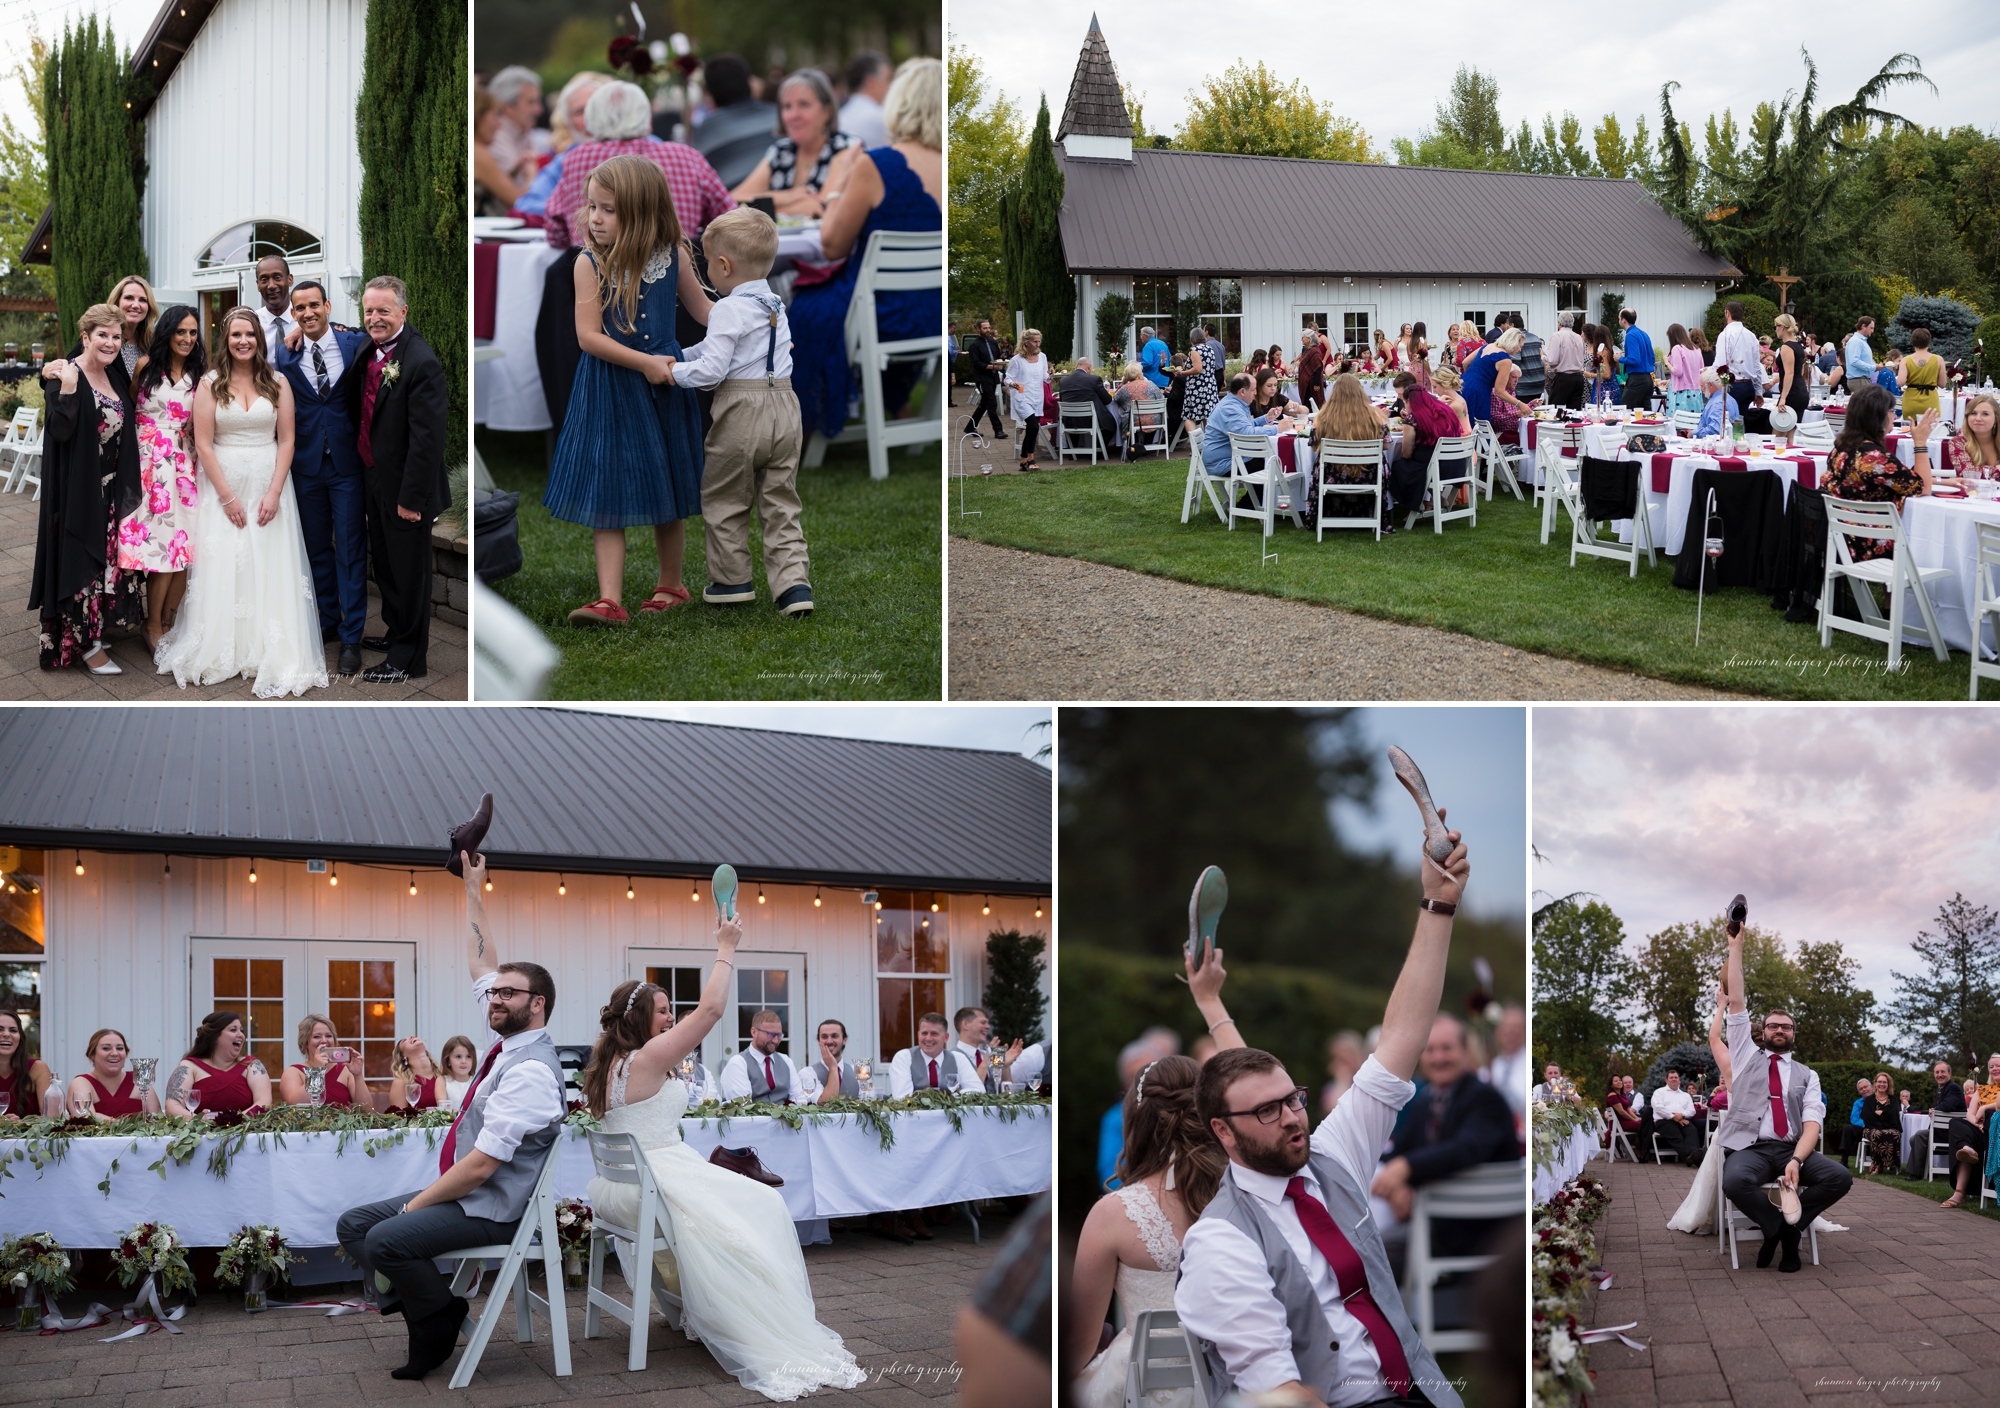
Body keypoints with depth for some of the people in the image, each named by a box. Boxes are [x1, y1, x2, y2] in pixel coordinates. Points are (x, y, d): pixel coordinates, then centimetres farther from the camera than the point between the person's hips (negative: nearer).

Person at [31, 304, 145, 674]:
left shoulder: (116, 377, 9)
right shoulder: (66, 375, -13)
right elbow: (59, 432, -23)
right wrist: (68, 389, -33)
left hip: (111, 489, 8)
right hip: (78, 489, -8)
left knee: (107, 558, 13)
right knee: (81, 563, -3)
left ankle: (97, 626, 25)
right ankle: (84, 642, 3)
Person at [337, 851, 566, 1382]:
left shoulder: (530, 1070, -21)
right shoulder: (508, 1042, 7)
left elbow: (481, 1164, -23)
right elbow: (481, 967, 17)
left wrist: (415, 1205, -15)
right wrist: (473, 890, 15)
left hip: (491, 1209, -10)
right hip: (462, 1190, 10)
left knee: (386, 1238, -29)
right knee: (353, 1225, 4)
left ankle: (438, 1323, -6)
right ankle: (421, 1312, -1)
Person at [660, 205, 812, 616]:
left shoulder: (728, 309, -12)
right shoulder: (775, 305, 14)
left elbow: (712, 369, -19)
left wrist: (675, 373, -4)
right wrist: (681, 357, 24)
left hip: (740, 412, -7)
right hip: (784, 408, 7)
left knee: (723, 501, 11)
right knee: (780, 502, 9)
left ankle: (732, 579, 18)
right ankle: (793, 580, -2)